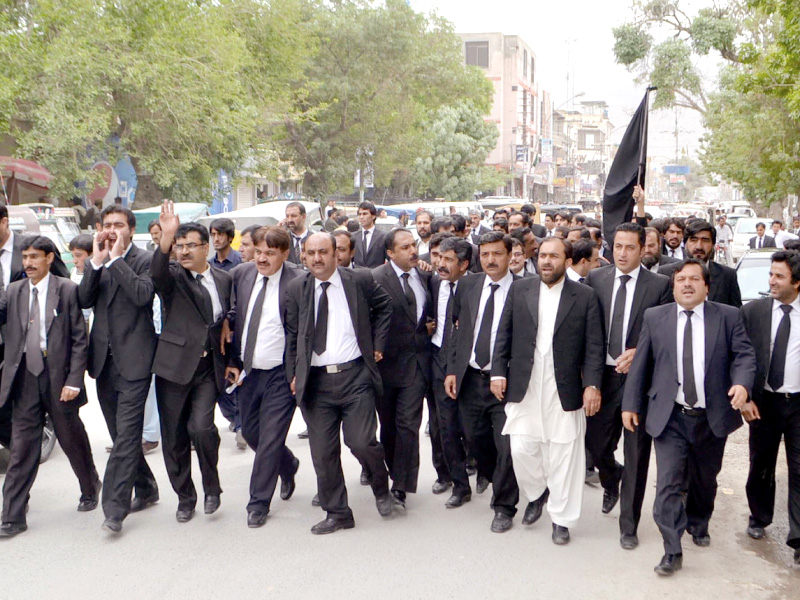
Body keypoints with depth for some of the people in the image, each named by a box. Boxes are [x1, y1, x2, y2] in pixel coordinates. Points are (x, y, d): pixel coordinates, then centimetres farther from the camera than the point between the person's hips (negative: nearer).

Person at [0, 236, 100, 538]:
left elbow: (79, 339, -7)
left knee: (72, 438, 13)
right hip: (25, 378, 3)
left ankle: (90, 489, 38)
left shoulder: (67, 290, -5)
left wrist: (74, 379, -13)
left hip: (58, 376, -3)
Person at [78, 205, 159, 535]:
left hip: (133, 360, -7)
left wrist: (116, 258, -17)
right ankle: (145, 489, 32)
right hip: (104, 360, 7)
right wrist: (97, 262, -9)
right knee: (122, 435, 15)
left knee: (126, 434, -10)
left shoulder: (144, 260, -4)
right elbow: (84, 300, 0)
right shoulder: (96, 262, 13)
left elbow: (142, 294, -22)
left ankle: (114, 508, -9)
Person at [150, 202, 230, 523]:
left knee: (201, 427, -18)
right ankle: (185, 497, 25)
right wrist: (166, 238, -41)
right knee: (174, 438, 6)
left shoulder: (224, 280, 9)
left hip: (209, 368, 1)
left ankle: (212, 486, 7)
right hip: (175, 367, 0)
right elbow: (157, 273, -25)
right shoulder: (172, 277, -1)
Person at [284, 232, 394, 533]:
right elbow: (292, 334, 11)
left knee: (361, 442, -8)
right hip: (316, 381, 2)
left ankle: (381, 488, 24)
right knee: (323, 452, 4)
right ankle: (336, 513, 21)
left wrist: (378, 345, 8)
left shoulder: (360, 280, 0)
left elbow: (384, 306, 16)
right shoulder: (296, 289, 5)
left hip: (355, 376, -2)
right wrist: (293, 373, 5)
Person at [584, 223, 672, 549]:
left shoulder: (659, 285, -3)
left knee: (637, 454, 3)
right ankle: (611, 482, 45)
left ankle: (629, 525, 16)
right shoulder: (595, 278, 4)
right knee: (596, 443, 9)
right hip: (602, 374, 3)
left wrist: (639, 353, -16)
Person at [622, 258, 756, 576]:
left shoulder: (728, 316, 2)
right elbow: (640, 363, 5)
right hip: (670, 418, -1)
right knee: (668, 484, -8)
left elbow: (743, 355, -2)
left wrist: (742, 383, -22)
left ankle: (698, 524, 45)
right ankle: (672, 552, -1)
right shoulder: (654, 317, 3)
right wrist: (630, 404, 4)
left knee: (705, 479, 18)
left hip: (712, 417, 1)